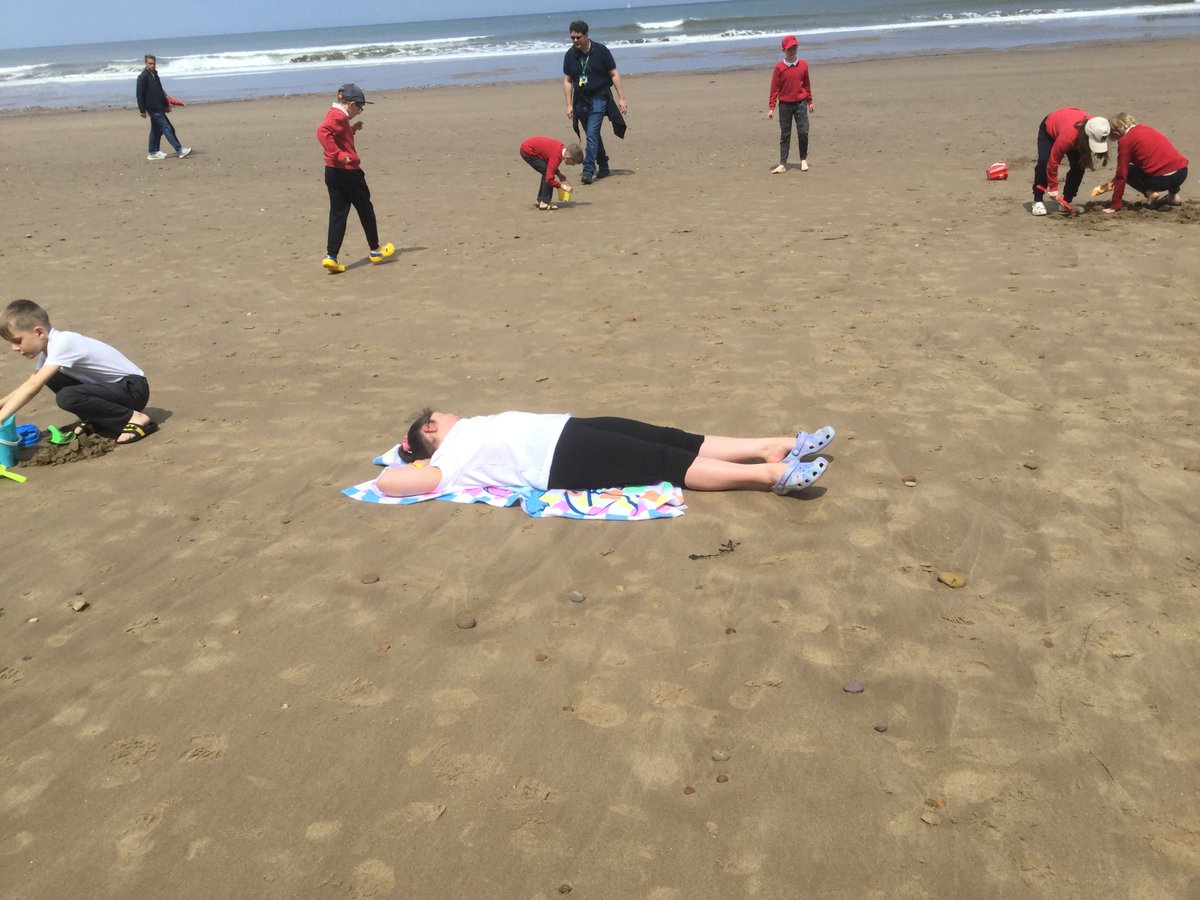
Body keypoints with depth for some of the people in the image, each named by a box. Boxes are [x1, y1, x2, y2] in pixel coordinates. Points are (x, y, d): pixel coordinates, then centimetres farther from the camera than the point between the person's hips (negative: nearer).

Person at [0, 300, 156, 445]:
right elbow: (29, 386, 13)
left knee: (67, 397, -28)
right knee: (50, 378, 6)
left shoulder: (62, 344, -23)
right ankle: (97, 422, 9)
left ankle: (134, 418, -15)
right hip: (112, 386, 10)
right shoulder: (48, 345, 6)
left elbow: (32, 387, -28)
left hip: (133, 388, -10)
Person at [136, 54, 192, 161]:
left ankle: (152, 152, 19)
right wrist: (142, 110, -15)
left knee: (156, 130, 13)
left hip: (158, 107, 9)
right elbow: (140, 95, -14)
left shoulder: (154, 74, 13)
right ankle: (180, 150, -11)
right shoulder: (143, 77, -13)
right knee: (167, 128, -9)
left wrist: (166, 104, 22)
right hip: (153, 108, -9)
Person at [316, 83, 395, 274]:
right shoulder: (339, 116, -15)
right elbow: (322, 131, -32)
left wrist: (351, 129, 17)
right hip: (347, 171, -9)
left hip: (332, 173, 9)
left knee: (338, 213, 6)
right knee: (365, 209, 9)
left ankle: (331, 256, -5)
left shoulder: (334, 115, 15)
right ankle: (375, 250, 22)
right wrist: (338, 155, -33)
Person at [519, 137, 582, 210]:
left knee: (547, 173, 14)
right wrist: (563, 186, -19)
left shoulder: (563, 148, -2)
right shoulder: (556, 156, -28)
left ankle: (541, 200, 22)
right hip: (527, 150, -9)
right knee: (548, 174, -12)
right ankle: (544, 203, -8)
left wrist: (559, 174, 3)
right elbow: (549, 179, -29)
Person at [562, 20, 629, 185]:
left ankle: (588, 170, -20)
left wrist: (621, 98, -6)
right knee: (593, 136, 12)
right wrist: (569, 105, 1)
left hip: (599, 98, -4)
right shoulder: (570, 55, 2)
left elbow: (614, 74, -2)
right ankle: (603, 168, 25)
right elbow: (567, 81, 7)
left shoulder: (601, 51, -6)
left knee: (592, 134, -17)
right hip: (581, 100, 4)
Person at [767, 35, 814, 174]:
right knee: (784, 135, 3)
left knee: (803, 132, -3)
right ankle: (782, 164, 6)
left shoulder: (803, 65, 2)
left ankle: (804, 160, 15)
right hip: (785, 105, -1)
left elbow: (807, 84, 11)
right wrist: (771, 107, -5)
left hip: (801, 103, 1)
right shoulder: (779, 67, -4)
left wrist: (810, 102, 15)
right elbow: (774, 88, -3)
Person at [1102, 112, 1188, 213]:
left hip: (1164, 178, -7)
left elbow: (1121, 174, -1)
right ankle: (1174, 195, 25)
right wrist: (1114, 182, 36)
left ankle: (1152, 193, -3)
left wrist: (1114, 206, 6)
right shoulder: (1145, 128, 21)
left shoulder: (1125, 140, -2)